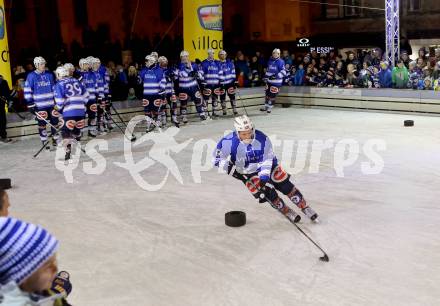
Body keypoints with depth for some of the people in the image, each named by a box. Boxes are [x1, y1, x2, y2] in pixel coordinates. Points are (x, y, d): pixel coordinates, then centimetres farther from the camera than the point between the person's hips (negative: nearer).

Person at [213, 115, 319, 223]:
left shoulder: (262, 138, -24)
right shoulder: (229, 142, -25)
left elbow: (268, 160, -18)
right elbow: (218, 159, -14)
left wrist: (264, 177, -24)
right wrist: (231, 169, -21)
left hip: (268, 166, 1)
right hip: (248, 173, -1)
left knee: (285, 185, -4)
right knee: (269, 193, -12)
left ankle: (305, 207, 12)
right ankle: (286, 211, 11)